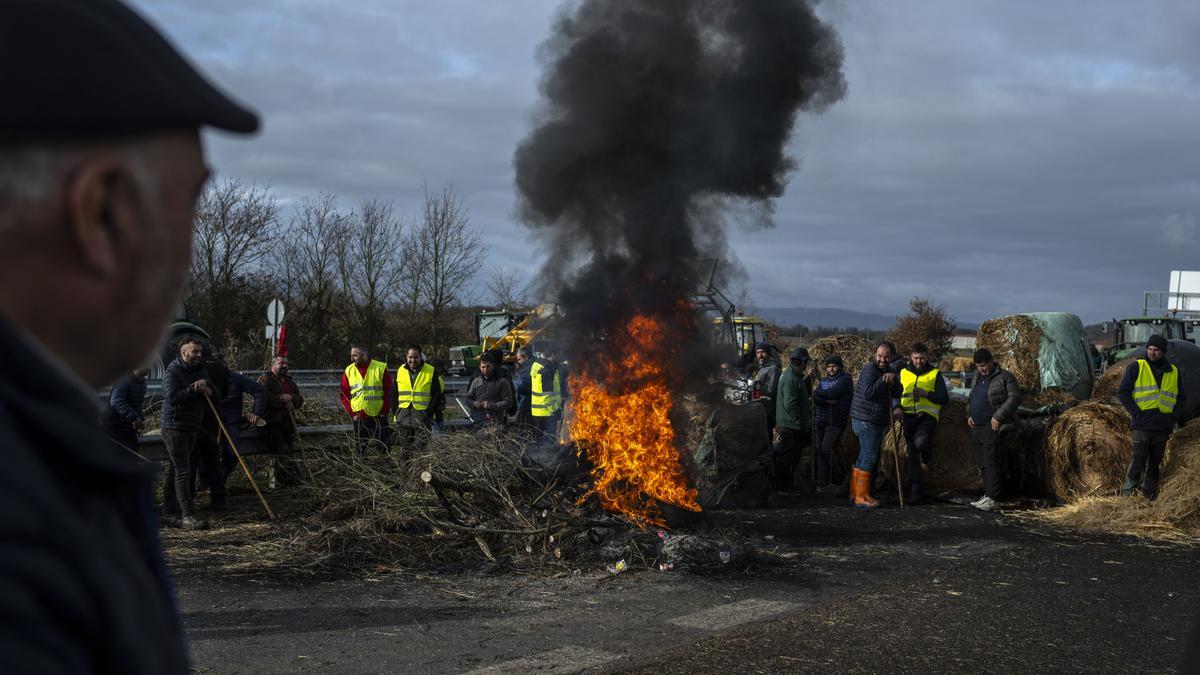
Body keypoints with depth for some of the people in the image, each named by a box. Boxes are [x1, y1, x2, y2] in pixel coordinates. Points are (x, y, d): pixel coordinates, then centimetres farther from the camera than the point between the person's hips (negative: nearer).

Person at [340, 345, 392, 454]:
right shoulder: (349, 371, 4)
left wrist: (383, 412, -7)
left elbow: (388, 393, -1)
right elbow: (344, 395, 7)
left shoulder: (381, 368, -4)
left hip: (378, 417, -2)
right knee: (361, 450, 8)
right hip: (359, 419, 3)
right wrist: (352, 414, -1)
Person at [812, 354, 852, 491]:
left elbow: (833, 393, -15)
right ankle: (822, 483, 4)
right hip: (821, 420, 6)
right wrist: (827, 400, -14)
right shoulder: (824, 380, 17)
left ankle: (837, 480, -2)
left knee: (827, 448, -17)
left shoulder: (845, 379, -1)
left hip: (836, 421, -6)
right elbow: (815, 397, 3)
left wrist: (819, 393, 0)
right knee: (820, 450, 2)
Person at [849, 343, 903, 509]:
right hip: (866, 420, -10)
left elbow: (897, 394, 8)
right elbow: (868, 393, -25)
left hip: (876, 422, 10)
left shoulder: (887, 371, 15)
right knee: (869, 456, -11)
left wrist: (893, 380, -10)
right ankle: (861, 496, -10)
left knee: (864, 457, 14)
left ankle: (855, 493, 21)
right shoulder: (870, 369, -13)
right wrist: (883, 381, -27)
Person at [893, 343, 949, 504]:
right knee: (913, 455, 4)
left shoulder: (935, 374, 5)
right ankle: (915, 490, 9)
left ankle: (926, 450, 6)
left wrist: (927, 394, -15)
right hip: (908, 417, 3)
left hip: (927, 416, -3)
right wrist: (897, 407, -2)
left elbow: (945, 398, 0)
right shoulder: (903, 373, 12)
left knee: (920, 442, -31)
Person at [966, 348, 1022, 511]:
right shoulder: (978, 377, 18)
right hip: (977, 427, 8)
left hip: (993, 427, -8)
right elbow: (971, 398, 30)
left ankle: (993, 499, -14)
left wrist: (998, 417, -18)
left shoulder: (1004, 377, -6)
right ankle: (987, 494, 15)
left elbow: (1015, 398, -13)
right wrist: (969, 414, 12)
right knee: (983, 464, 9)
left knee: (991, 463, -13)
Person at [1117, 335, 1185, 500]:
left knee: (1155, 461, 9)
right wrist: (1136, 413, -9)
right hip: (1142, 425, -4)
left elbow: (1180, 398, 21)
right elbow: (1122, 392, 0)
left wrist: (1175, 418, 6)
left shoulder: (1174, 372, 13)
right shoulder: (1136, 367, 2)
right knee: (1139, 459, -11)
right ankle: (1128, 493, -7)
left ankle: (1150, 495, 18)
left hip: (1163, 426, 4)